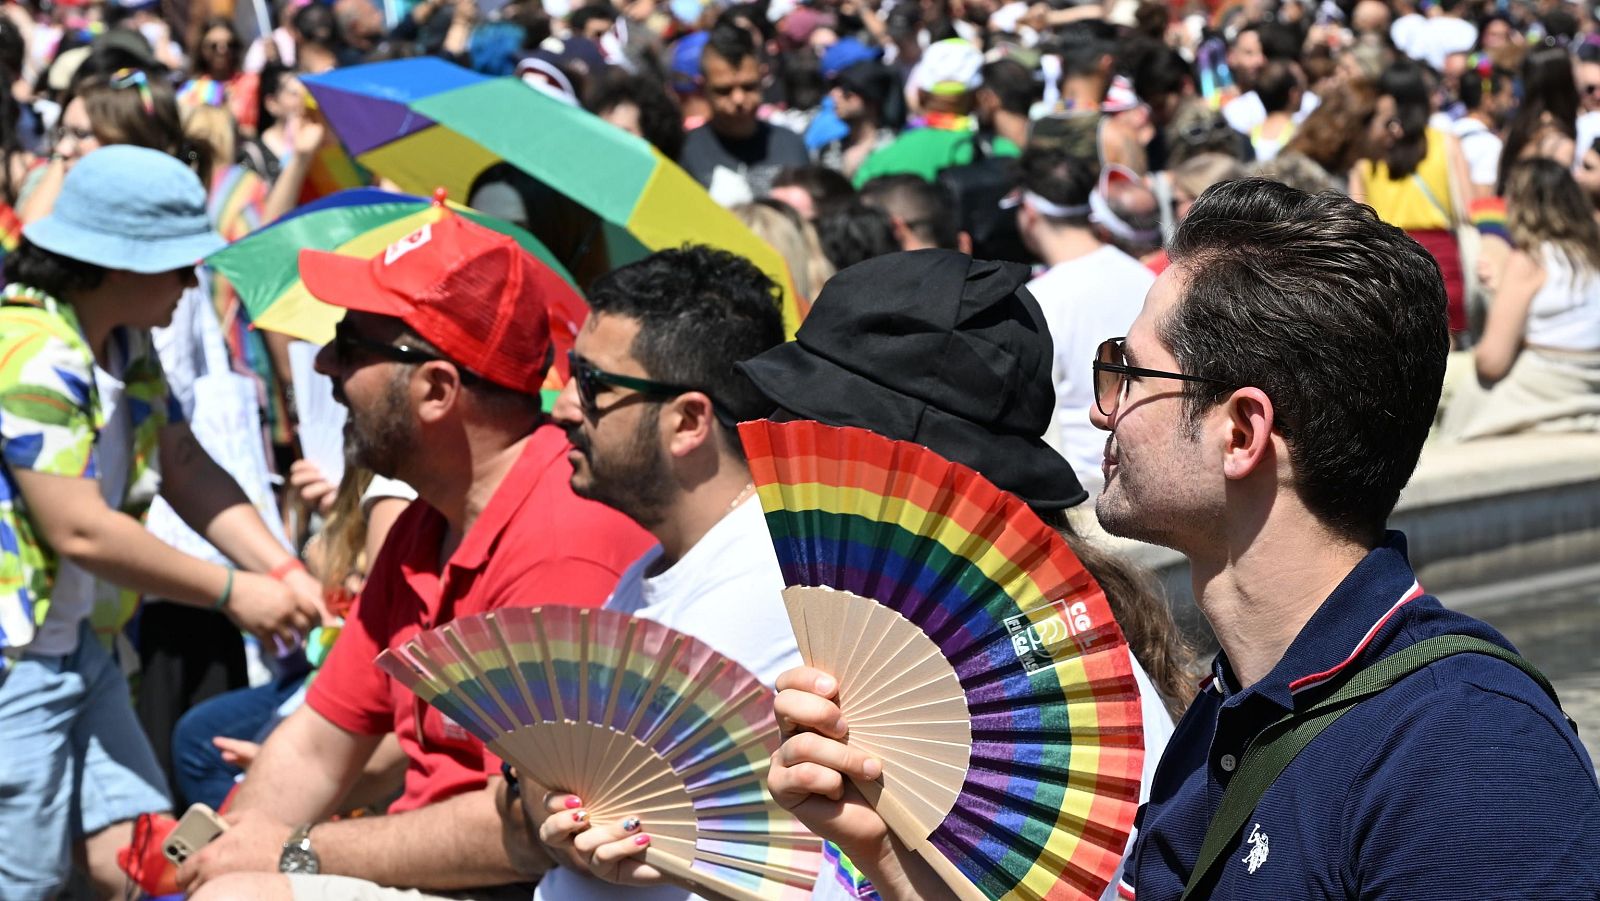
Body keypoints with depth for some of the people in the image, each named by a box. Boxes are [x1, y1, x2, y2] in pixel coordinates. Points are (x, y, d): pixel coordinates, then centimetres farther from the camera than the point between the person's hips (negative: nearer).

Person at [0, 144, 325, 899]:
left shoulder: (129, 345, 8)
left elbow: (188, 470, 9)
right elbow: (80, 531, -24)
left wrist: (283, 572, -6)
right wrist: (232, 594, -16)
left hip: (80, 648, 9)